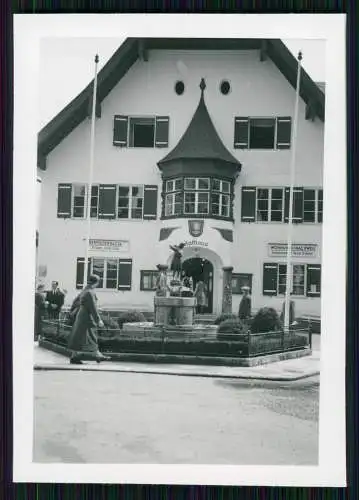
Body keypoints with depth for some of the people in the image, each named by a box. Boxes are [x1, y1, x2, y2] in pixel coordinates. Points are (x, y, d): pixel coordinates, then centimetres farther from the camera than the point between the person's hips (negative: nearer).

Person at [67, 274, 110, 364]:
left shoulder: (85, 290, 9)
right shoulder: (90, 292, -20)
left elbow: (76, 300, 22)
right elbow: (93, 307, -23)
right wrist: (98, 320, -20)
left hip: (81, 315, 10)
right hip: (86, 317, -10)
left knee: (92, 337, 12)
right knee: (79, 338, -2)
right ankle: (74, 357, 4)